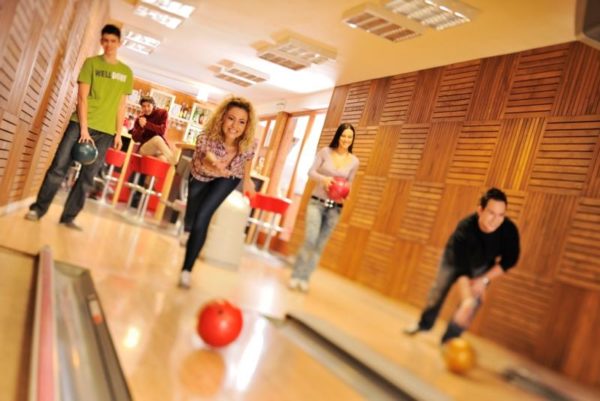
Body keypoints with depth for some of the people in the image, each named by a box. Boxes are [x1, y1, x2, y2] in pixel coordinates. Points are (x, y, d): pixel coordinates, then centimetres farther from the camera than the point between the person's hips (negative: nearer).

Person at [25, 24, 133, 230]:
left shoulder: (127, 72, 10)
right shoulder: (91, 63, 3)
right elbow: (82, 97, -3)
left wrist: (118, 133, 5)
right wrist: (84, 128, -12)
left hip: (106, 132, 2)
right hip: (81, 124, -2)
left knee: (88, 177, 2)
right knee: (59, 167, -5)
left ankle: (68, 217, 10)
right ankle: (38, 209, 7)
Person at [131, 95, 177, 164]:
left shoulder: (162, 113, 4)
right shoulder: (139, 119, 7)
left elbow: (162, 130, -11)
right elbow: (135, 139, -1)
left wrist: (146, 124, -19)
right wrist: (141, 127, -18)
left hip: (160, 147, 0)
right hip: (145, 148, 0)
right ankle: (174, 164, -49)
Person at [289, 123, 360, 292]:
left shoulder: (354, 161, 2)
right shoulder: (325, 152, -3)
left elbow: (349, 184, 10)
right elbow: (311, 172, -4)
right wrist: (323, 178, -23)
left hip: (335, 208, 2)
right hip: (317, 202, -2)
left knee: (320, 245, 4)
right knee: (310, 240, -13)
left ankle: (304, 278, 14)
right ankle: (295, 275, 1)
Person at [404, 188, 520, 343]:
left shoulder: (509, 230, -36)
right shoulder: (464, 229, -44)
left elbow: (509, 259, -19)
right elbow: (462, 268, -46)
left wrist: (484, 280, -24)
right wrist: (467, 299, -57)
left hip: (481, 267, 1)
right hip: (455, 259, -1)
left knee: (473, 303, -10)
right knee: (437, 293, 13)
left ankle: (449, 340, 5)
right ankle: (425, 324, 40)